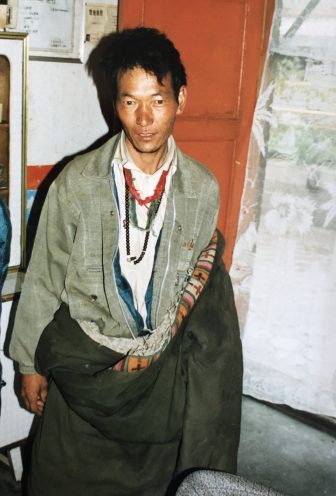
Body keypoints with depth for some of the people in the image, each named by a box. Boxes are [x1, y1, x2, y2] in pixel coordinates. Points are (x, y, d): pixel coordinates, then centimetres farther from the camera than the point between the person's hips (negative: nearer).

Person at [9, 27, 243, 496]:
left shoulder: (204, 189, -7)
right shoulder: (76, 182, -15)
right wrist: (31, 364, 0)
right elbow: (43, 279, -6)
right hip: (84, 362, -1)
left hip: (161, 364, 2)